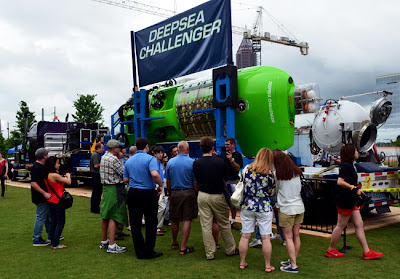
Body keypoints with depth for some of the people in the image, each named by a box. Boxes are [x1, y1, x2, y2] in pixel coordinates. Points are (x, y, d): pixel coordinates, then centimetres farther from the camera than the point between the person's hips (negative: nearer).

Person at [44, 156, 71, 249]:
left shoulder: (46, 175, 5)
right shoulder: (55, 175, -21)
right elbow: (69, 182, -16)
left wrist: (63, 177, 12)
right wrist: (68, 176, 4)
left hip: (50, 201, 9)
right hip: (57, 202, -8)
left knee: (53, 222, 15)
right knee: (60, 223, 1)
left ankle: (52, 242, 20)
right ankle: (55, 244, 3)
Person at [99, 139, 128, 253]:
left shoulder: (104, 157, 12)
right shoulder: (113, 159, -18)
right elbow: (124, 173, -16)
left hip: (106, 188, 10)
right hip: (115, 188, -10)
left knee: (105, 216, 15)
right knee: (114, 217, -7)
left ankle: (104, 241, 26)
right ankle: (112, 246, -5)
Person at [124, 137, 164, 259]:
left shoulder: (129, 161, 8)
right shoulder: (150, 159, -11)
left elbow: (125, 179, 10)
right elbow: (155, 174, -28)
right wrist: (160, 185, -13)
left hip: (133, 193, 5)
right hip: (148, 194, -4)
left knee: (135, 224, 9)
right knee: (151, 223, 9)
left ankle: (140, 252, 14)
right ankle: (149, 251, 12)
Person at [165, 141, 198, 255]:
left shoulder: (170, 162, 0)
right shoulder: (192, 163, -9)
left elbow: (167, 181, 5)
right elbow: (195, 182, -9)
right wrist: (196, 194, 4)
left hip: (175, 193, 3)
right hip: (189, 193, -3)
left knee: (175, 220, 15)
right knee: (187, 220, 2)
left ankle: (174, 243, 33)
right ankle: (183, 248, 3)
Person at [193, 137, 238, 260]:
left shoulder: (196, 163, -7)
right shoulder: (220, 161, -9)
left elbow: (197, 179, 4)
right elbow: (224, 176, 6)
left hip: (203, 195, 1)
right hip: (218, 196, -1)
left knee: (206, 226, 6)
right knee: (224, 224, 14)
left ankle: (209, 253, 11)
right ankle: (230, 250, 26)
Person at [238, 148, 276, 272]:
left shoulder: (246, 169, -4)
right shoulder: (269, 173, -11)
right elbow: (272, 192, -2)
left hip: (247, 206, 3)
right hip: (264, 207, -3)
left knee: (245, 236, 11)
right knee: (265, 237, 6)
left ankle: (242, 262, 21)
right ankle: (268, 266, 14)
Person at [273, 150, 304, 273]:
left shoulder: (278, 174, -11)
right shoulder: (296, 172, 5)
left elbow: (274, 190, 0)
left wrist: (277, 205, 13)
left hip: (286, 208, -6)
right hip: (299, 207, 6)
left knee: (289, 237, 0)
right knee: (296, 235, 12)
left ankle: (293, 266, 2)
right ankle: (292, 260, 24)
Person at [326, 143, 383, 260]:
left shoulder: (349, 166, 14)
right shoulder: (346, 166, -17)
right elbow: (340, 182, -28)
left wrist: (356, 191, 25)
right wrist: (354, 188, -25)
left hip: (350, 202, 10)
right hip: (344, 202, -10)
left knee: (359, 225, 10)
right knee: (340, 226, 1)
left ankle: (367, 252, 15)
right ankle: (330, 250, 14)